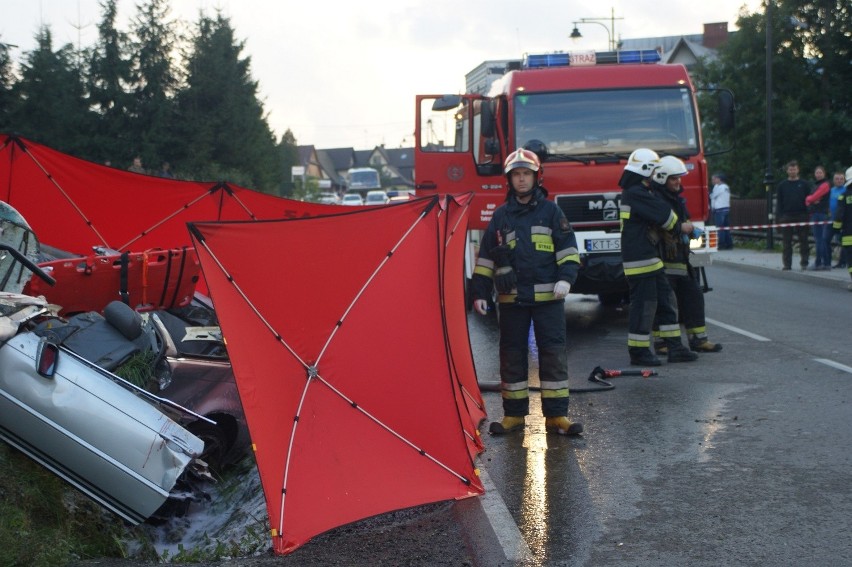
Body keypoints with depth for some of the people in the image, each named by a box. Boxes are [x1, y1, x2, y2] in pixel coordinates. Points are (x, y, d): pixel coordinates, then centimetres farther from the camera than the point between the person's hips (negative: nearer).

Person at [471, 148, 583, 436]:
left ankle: (556, 415, 3)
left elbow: (567, 248, 3)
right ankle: (514, 414, 15)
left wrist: (566, 277, -13)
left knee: (554, 352, -3)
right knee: (512, 355, 6)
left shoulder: (551, 211, 5)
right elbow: (486, 257, 11)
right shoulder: (501, 215, 9)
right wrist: (480, 293, 6)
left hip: (547, 296, -2)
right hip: (512, 298, 2)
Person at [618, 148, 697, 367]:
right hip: (640, 259, -11)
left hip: (650, 258, 11)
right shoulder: (636, 193, -14)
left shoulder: (640, 192, 19)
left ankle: (674, 347, 15)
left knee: (666, 300, 11)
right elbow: (663, 213, -15)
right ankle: (638, 352, 1)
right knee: (644, 304, -6)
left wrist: (676, 229, 3)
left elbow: (656, 221, 20)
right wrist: (679, 227, 1)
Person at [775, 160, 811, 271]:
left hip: (801, 216, -1)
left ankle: (804, 263, 7)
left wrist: (808, 214, -5)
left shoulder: (804, 184, 6)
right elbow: (779, 202, 7)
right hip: (787, 216, 1)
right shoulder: (782, 185, 8)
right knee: (786, 242, 2)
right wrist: (779, 215, -2)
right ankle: (787, 264, 6)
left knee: (803, 241, 1)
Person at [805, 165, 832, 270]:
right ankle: (818, 262, 13)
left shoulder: (825, 185, -6)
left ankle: (826, 263, -10)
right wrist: (811, 200, -4)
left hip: (824, 214, -8)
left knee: (824, 239, -10)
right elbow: (808, 200, 18)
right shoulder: (815, 185, 21)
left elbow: (813, 198, -13)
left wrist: (809, 198, 8)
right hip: (815, 214, 8)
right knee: (817, 239, 9)